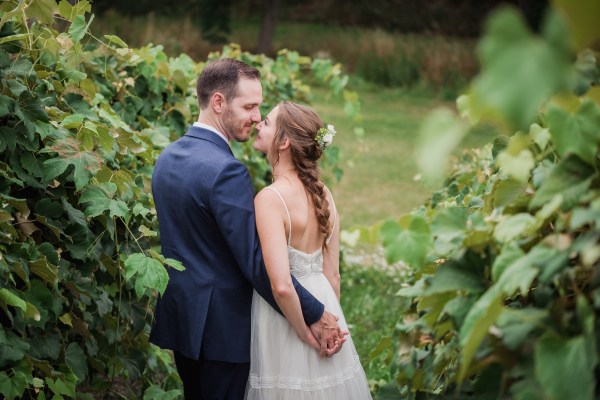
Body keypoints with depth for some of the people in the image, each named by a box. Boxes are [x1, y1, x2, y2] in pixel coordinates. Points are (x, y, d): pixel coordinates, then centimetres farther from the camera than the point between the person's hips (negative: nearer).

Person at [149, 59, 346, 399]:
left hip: (178, 316, 9)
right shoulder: (226, 172, -23)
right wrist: (315, 316, -16)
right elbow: (256, 261, -24)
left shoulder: (167, 157, 6)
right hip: (221, 325, -9)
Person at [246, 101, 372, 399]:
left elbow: (281, 286, -26)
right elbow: (333, 274, 7)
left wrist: (307, 333, -13)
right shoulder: (323, 193, 2)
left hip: (287, 318, -7)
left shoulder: (270, 198, -19)